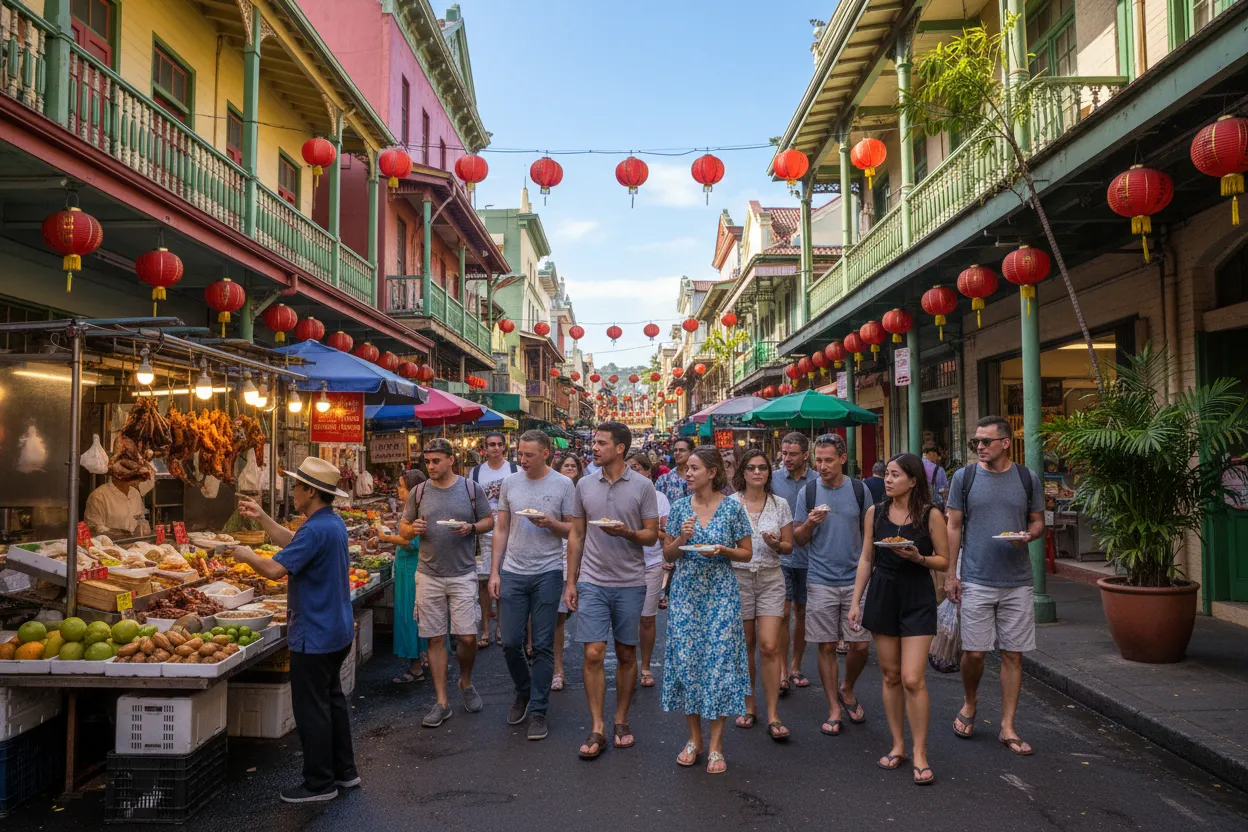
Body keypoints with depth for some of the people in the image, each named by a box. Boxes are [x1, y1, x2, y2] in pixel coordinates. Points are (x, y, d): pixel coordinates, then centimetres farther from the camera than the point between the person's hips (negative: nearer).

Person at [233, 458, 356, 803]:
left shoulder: (316, 530, -25)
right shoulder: (334, 522, 7)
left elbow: (275, 569, -27)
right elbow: (292, 542, 19)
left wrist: (246, 556, -8)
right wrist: (261, 517, 17)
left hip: (314, 637, -10)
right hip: (338, 630, 10)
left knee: (312, 710, 2)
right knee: (332, 700, 19)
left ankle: (319, 784, 12)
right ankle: (344, 771, 30)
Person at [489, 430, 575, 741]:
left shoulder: (563, 485, -3)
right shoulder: (510, 483, 5)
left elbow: (574, 531, -1)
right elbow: (501, 530, 9)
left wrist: (550, 523, -20)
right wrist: (494, 572, 5)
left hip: (547, 574, -3)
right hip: (513, 573, 3)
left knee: (543, 646, 4)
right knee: (510, 643, 6)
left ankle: (537, 711, 15)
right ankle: (524, 692, 33)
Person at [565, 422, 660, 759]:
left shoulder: (643, 487, -2)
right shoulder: (584, 484, 5)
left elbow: (651, 535, 0)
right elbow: (576, 535, 10)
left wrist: (626, 532, -21)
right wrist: (570, 581, 7)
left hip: (630, 583, -1)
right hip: (592, 582, 1)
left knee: (626, 655, 9)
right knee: (593, 655, -3)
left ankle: (621, 722, 24)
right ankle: (597, 730, 6)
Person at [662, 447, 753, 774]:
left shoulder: (732, 507, -3)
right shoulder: (680, 508, 4)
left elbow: (747, 553, 2)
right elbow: (667, 554, 8)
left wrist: (721, 550, -16)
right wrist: (682, 539, -11)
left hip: (720, 594, -2)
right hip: (685, 593, 3)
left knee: (719, 661, -3)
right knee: (685, 660, 3)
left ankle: (715, 744, 9)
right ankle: (694, 738, 20)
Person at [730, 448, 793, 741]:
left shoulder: (780, 505, 4)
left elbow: (789, 546, 9)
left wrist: (776, 545, -11)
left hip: (771, 578, 1)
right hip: (737, 577, 0)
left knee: (769, 647, -6)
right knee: (744, 646, 7)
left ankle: (773, 716, 2)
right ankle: (748, 707, 24)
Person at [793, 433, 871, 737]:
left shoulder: (859, 490, 3)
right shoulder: (808, 491, 1)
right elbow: (798, 538, 3)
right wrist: (810, 523, -17)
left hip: (855, 579, 1)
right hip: (821, 582, -1)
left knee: (860, 645, 2)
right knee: (826, 646, 3)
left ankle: (847, 690, 29)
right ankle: (834, 708, 16)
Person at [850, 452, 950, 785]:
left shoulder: (930, 515, -6)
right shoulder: (874, 513, 3)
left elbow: (944, 560, 0)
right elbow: (866, 559, 8)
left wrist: (918, 558, -20)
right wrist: (856, 601, 5)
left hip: (917, 599, -3)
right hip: (882, 596, 3)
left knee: (912, 679, -8)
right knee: (890, 676, 10)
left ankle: (919, 753, 6)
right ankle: (898, 746, 23)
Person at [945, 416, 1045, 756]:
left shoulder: (1028, 479, 5)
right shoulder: (964, 477, 2)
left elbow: (1038, 522, 12)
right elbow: (954, 526, 3)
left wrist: (1028, 536, -12)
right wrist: (950, 573, -2)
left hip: (1018, 581, 1)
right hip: (976, 580, -1)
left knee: (1013, 654, 5)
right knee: (974, 652, 0)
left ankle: (1007, 727, 16)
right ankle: (969, 705, 28)